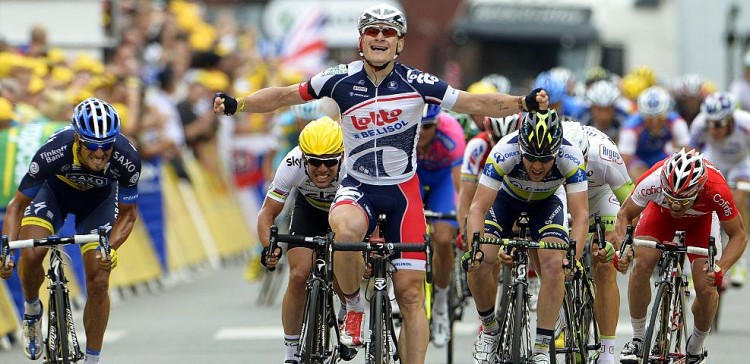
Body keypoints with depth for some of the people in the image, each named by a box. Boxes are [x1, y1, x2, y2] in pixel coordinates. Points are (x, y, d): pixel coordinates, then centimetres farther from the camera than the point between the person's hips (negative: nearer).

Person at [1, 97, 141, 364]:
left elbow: (127, 214, -19)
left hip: (99, 198, 1)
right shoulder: (53, 152, -39)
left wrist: (111, 248, -38)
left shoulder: (127, 160, -35)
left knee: (99, 280, -11)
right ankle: (31, 310, 5)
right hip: (54, 190, -1)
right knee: (31, 254, -27)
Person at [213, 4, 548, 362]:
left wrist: (523, 103, -23)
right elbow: (284, 96, 0)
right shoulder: (341, 80, -9)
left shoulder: (416, 83, -11)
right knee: (346, 230, -36)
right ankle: (354, 307, -9)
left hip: (403, 191, 1)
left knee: (411, 292, -3)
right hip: (358, 187, 0)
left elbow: (477, 103, -8)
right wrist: (235, 104, -12)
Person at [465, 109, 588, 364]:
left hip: (547, 202, 0)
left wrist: (573, 255, -54)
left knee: (554, 264, -23)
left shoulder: (571, 158, -36)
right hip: (506, 197, 0)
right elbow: (478, 208, -40)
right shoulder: (505, 152, -39)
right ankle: (490, 330, 8)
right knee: (479, 264, -19)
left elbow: (581, 215, -38)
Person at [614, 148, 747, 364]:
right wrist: (622, 250, -39)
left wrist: (720, 269, -42)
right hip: (660, 211, 1)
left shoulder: (716, 191, -42)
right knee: (642, 265, -24)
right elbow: (625, 214, -21)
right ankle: (637, 340, -6)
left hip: (701, 219, 0)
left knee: (706, 288, -15)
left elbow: (738, 235, -26)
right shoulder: (653, 181, -41)